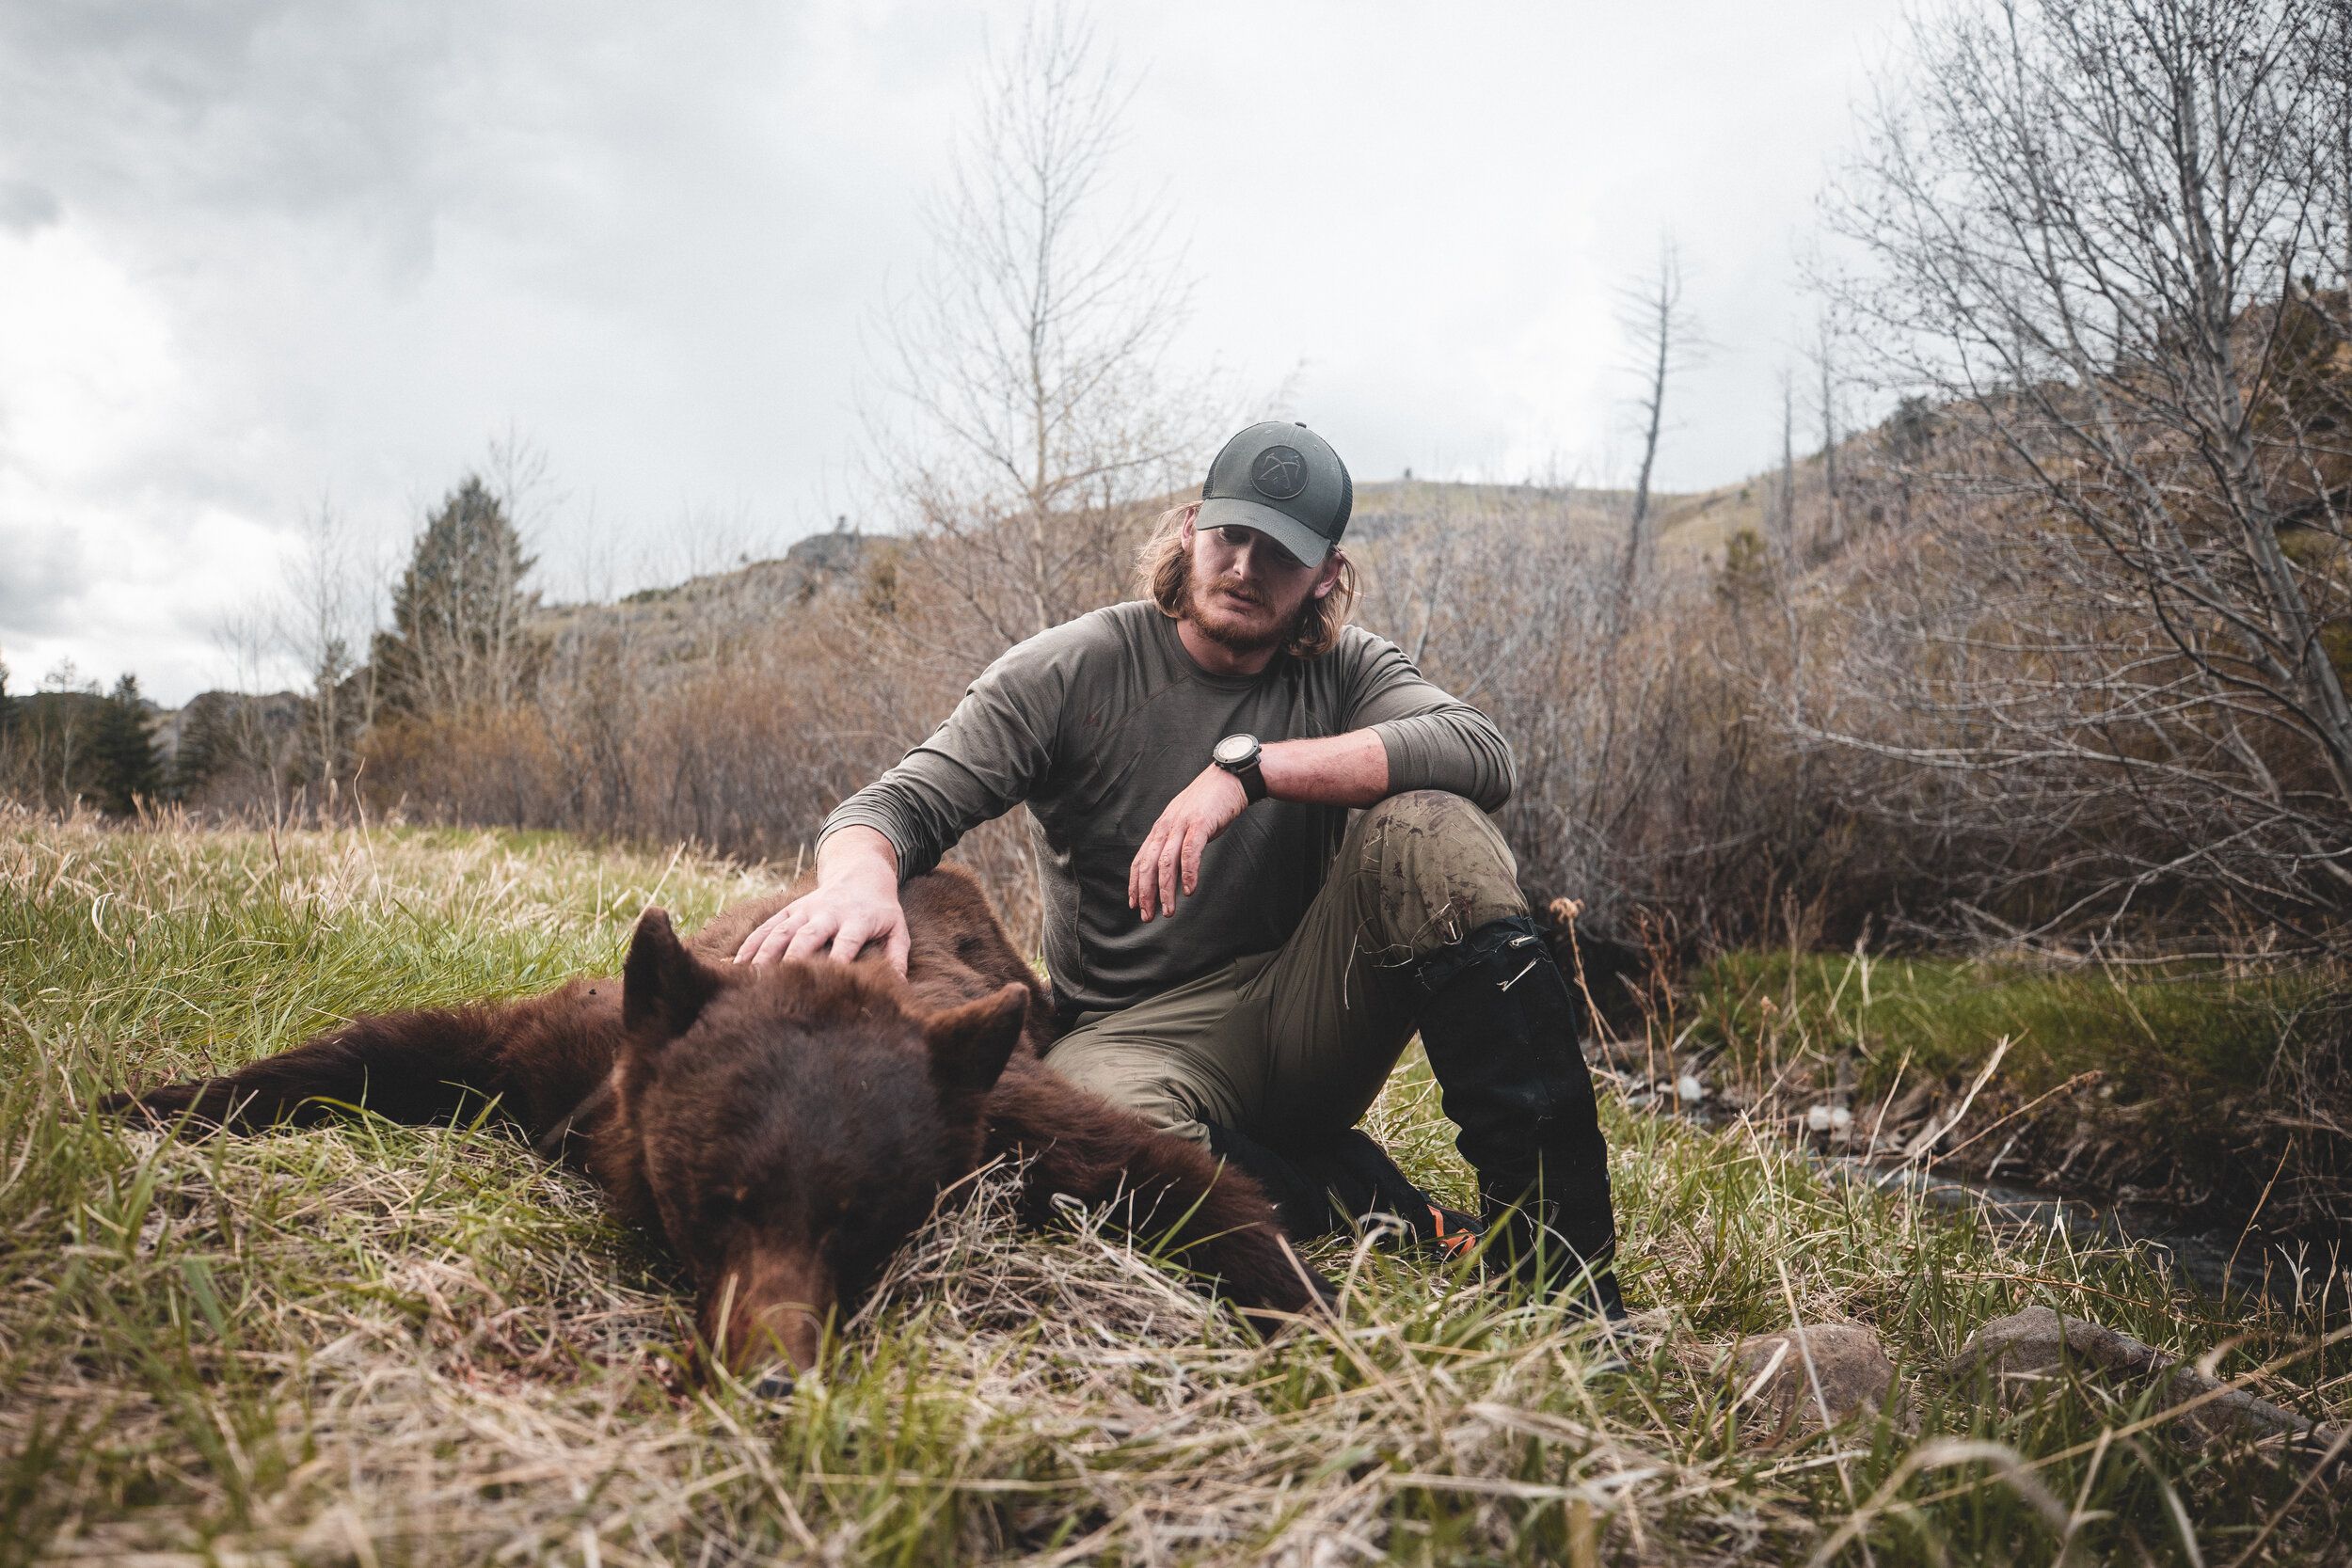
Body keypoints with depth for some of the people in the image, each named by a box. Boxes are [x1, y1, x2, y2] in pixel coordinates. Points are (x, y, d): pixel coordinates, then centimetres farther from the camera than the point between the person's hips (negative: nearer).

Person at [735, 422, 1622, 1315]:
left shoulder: (1346, 670, 2)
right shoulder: (1072, 672, -4)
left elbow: (1482, 754, -18)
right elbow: (898, 805, -11)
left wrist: (1249, 767, -28)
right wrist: (862, 875, -38)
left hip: (1305, 1014, 2)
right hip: (1137, 1031, -2)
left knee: (1427, 829, -24)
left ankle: (1558, 1246, -22)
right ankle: (1411, 1232, -21)